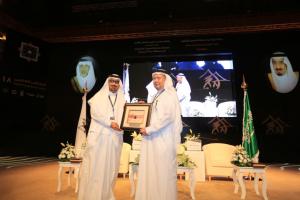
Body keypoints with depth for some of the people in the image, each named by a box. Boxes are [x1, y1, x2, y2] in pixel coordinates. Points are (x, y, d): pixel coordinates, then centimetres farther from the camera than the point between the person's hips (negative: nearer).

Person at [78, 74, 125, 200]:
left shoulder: (122, 100, 15)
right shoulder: (98, 96, 6)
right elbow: (95, 113, -8)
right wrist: (110, 122, -17)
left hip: (115, 138, 3)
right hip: (99, 136, -2)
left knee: (110, 166, 7)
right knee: (95, 165, 0)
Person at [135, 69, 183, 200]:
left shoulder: (169, 94, -8)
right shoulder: (157, 96, 19)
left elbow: (167, 117, -21)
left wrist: (149, 130, -17)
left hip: (163, 140, -9)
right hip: (152, 139, 9)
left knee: (163, 171, 2)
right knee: (150, 171, 13)